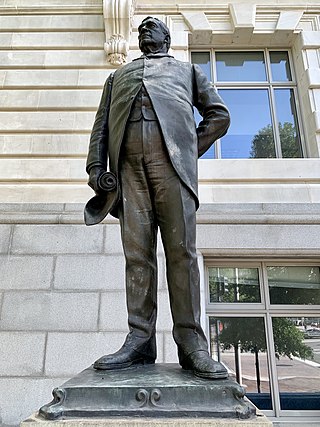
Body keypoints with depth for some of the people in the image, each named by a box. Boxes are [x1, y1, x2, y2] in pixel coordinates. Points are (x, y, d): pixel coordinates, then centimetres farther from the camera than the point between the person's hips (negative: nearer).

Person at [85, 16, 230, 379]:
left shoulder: (187, 70, 31)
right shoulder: (118, 76, 35)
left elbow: (218, 115, 20)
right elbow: (101, 125, 21)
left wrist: (192, 151, 5)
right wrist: (96, 168, 4)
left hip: (172, 157, -1)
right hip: (128, 163, 2)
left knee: (181, 251, -11)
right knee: (137, 253, -7)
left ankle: (190, 342, -10)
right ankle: (139, 340, -6)